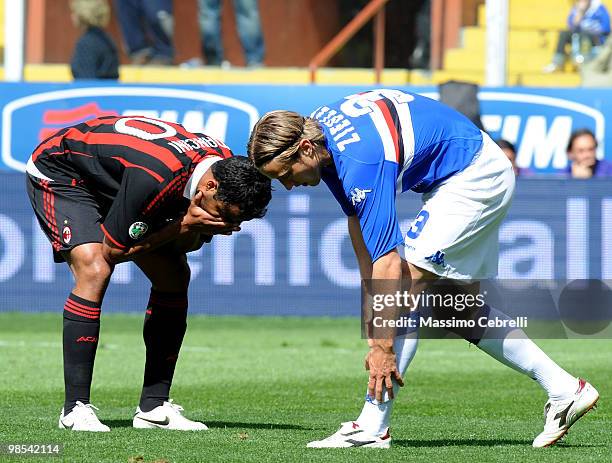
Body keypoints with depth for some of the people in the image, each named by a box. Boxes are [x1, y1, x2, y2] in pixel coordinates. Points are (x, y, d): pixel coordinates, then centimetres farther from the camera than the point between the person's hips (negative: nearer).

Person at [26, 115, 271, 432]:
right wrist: (186, 225, -33)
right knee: (94, 271, -28)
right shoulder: (154, 177, -41)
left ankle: (153, 406, 4)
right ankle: (75, 408, -24)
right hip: (58, 175, -8)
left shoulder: (227, 167, -17)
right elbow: (113, 251, -28)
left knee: (175, 275, -1)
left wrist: (200, 232, -28)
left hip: (113, 182, 8)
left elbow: (186, 245, -4)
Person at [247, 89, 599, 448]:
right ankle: (565, 390, 15)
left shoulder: (360, 161, -32)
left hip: (474, 175, -11)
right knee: (460, 308, 12)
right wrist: (371, 293, 6)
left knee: (409, 282, -17)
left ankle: (371, 428, -19)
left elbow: (387, 262, -33)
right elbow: (357, 216, 9)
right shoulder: (319, 129, -3)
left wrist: (383, 346, -31)